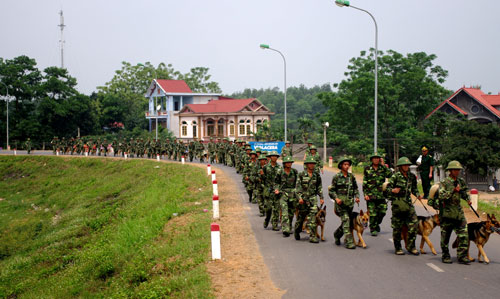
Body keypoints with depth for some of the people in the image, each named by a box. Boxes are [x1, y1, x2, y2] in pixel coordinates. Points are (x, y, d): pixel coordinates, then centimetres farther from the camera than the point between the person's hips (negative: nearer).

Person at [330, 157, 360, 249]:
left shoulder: (351, 176, 10)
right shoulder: (336, 177, -1)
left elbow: (355, 188, 21)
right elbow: (331, 190, 1)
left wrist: (357, 197, 4)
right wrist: (336, 198, -14)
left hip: (350, 202, 5)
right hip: (340, 202, -5)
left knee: (346, 221, 10)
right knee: (346, 220, -14)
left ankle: (337, 234, 37)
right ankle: (349, 242, -15)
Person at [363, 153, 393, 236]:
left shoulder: (382, 168, 8)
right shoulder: (367, 169, 4)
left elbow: (390, 174, -10)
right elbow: (364, 183, 3)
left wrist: (383, 165, -7)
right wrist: (365, 194, -5)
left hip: (381, 194, 2)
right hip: (371, 194, -2)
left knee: (382, 211, 2)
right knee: (372, 213, -2)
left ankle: (377, 224, 27)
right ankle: (373, 229, 9)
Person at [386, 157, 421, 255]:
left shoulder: (412, 176, 8)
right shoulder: (395, 176, -6)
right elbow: (388, 187, -5)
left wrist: (418, 195, 2)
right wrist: (392, 190, -26)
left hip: (408, 203, 4)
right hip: (397, 203, -4)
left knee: (414, 224, -5)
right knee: (397, 227, 3)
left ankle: (411, 246, 7)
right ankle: (398, 248, 15)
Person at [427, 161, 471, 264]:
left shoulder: (461, 181, 11)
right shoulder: (444, 183, -7)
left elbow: (464, 192, 28)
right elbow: (441, 196, -19)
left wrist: (468, 199, 10)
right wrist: (453, 191, -23)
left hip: (459, 212, 5)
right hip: (447, 213, -5)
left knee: (464, 234, -4)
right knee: (445, 236, 4)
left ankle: (462, 256, 1)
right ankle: (445, 256, 16)